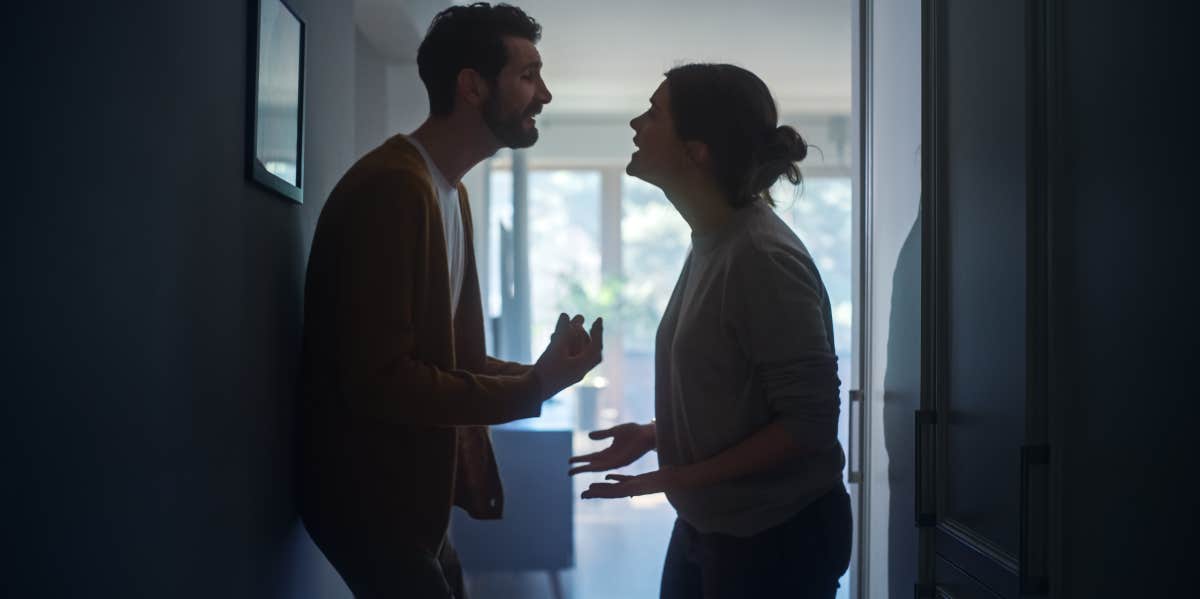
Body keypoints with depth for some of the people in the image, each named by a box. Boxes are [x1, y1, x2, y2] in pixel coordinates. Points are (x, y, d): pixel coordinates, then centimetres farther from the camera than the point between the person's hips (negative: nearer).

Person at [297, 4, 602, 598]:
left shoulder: (450, 191, 11)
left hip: (410, 493, 10)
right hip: (370, 498, -10)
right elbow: (379, 380, -27)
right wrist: (533, 388, -21)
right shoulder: (392, 187, -22)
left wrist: (540, 373, -4)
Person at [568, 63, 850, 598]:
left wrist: (677, 478, -21)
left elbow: (810, 423, -22)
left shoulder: (763, 256, -23)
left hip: (778, 539, -7)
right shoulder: (711, 242, 2)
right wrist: (652, 434, 1)